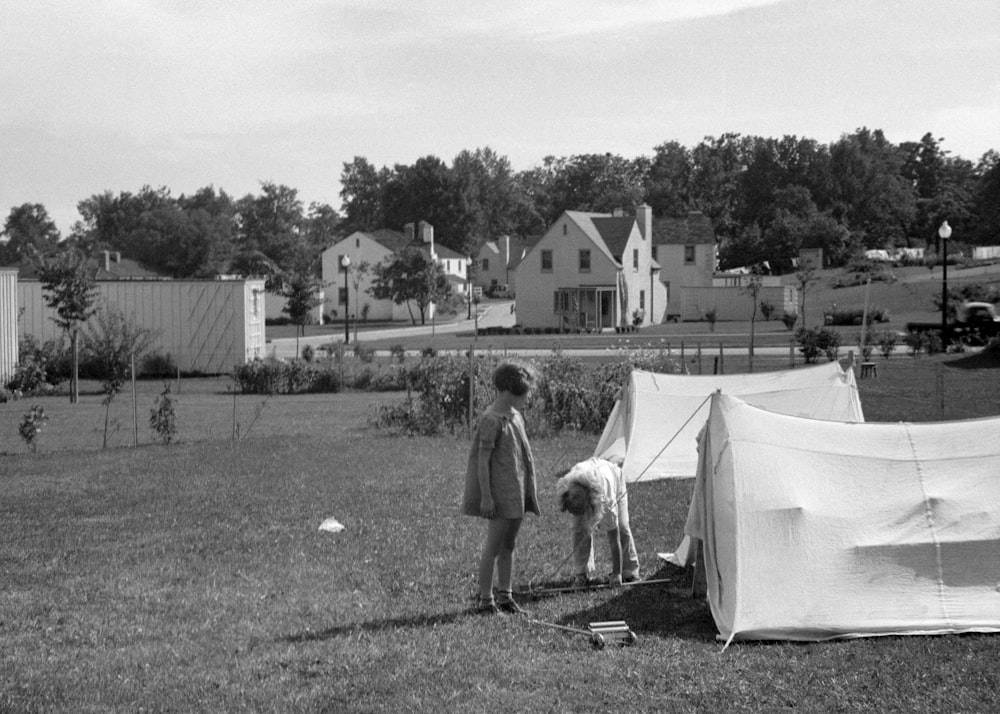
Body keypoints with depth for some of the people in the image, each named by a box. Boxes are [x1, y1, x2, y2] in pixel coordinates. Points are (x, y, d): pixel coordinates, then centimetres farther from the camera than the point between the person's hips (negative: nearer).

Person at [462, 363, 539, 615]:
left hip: (517, 490, 9)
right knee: (494, 545, -5)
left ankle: (505, 596, 19)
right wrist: (486, 496, -19)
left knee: (509, 545, 13)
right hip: (501, 490, -9)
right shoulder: (492, 420, -14)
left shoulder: (515, 416, 12)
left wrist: (528, 490, 21)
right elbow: (483, 460, -16)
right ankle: (485, 600, 1)